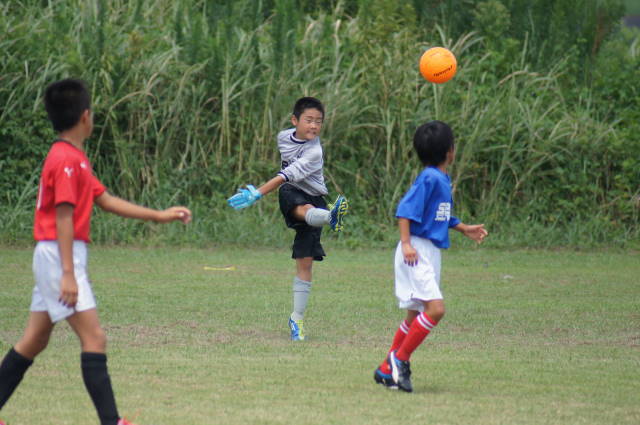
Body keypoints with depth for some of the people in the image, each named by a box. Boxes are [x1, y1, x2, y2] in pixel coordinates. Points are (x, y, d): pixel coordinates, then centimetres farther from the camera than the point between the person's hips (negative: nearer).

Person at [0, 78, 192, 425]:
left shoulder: (73, 158, 16)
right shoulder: (67, 160, -15)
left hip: (52, 258, 10)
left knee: (35, 341, 13)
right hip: (59, 257, -10)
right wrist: (68, 274, -24)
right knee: (94, 338, -12)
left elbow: (106, 200, 21)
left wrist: (159, 216, 22)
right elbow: (63, 216, -20)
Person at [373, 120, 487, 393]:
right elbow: (405, 210, -20)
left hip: (430, 254, 10)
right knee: (435, 308, -19)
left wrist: (464, 229, 25)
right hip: (417, 253, -10)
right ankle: (400, 357, -9)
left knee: (416, 316, 13)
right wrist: (406, 243, -26)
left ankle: (387, 370, 20)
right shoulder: (429, 179, -15)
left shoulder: (443, 180, 13)